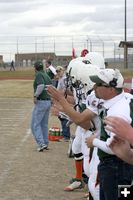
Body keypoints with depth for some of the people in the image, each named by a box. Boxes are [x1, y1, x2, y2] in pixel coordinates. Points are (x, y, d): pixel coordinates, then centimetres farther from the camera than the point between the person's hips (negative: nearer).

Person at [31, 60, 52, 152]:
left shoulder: (39, 75, -11)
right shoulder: (47, 76, 13)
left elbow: (41, 85, -27)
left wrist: (35, 95, -18)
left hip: (40, 102, -8)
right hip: (48, 101, 8)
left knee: (35, 124, -3)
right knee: (44, 124, 17)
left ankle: (41, 143, -13)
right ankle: (46, 143, 19)